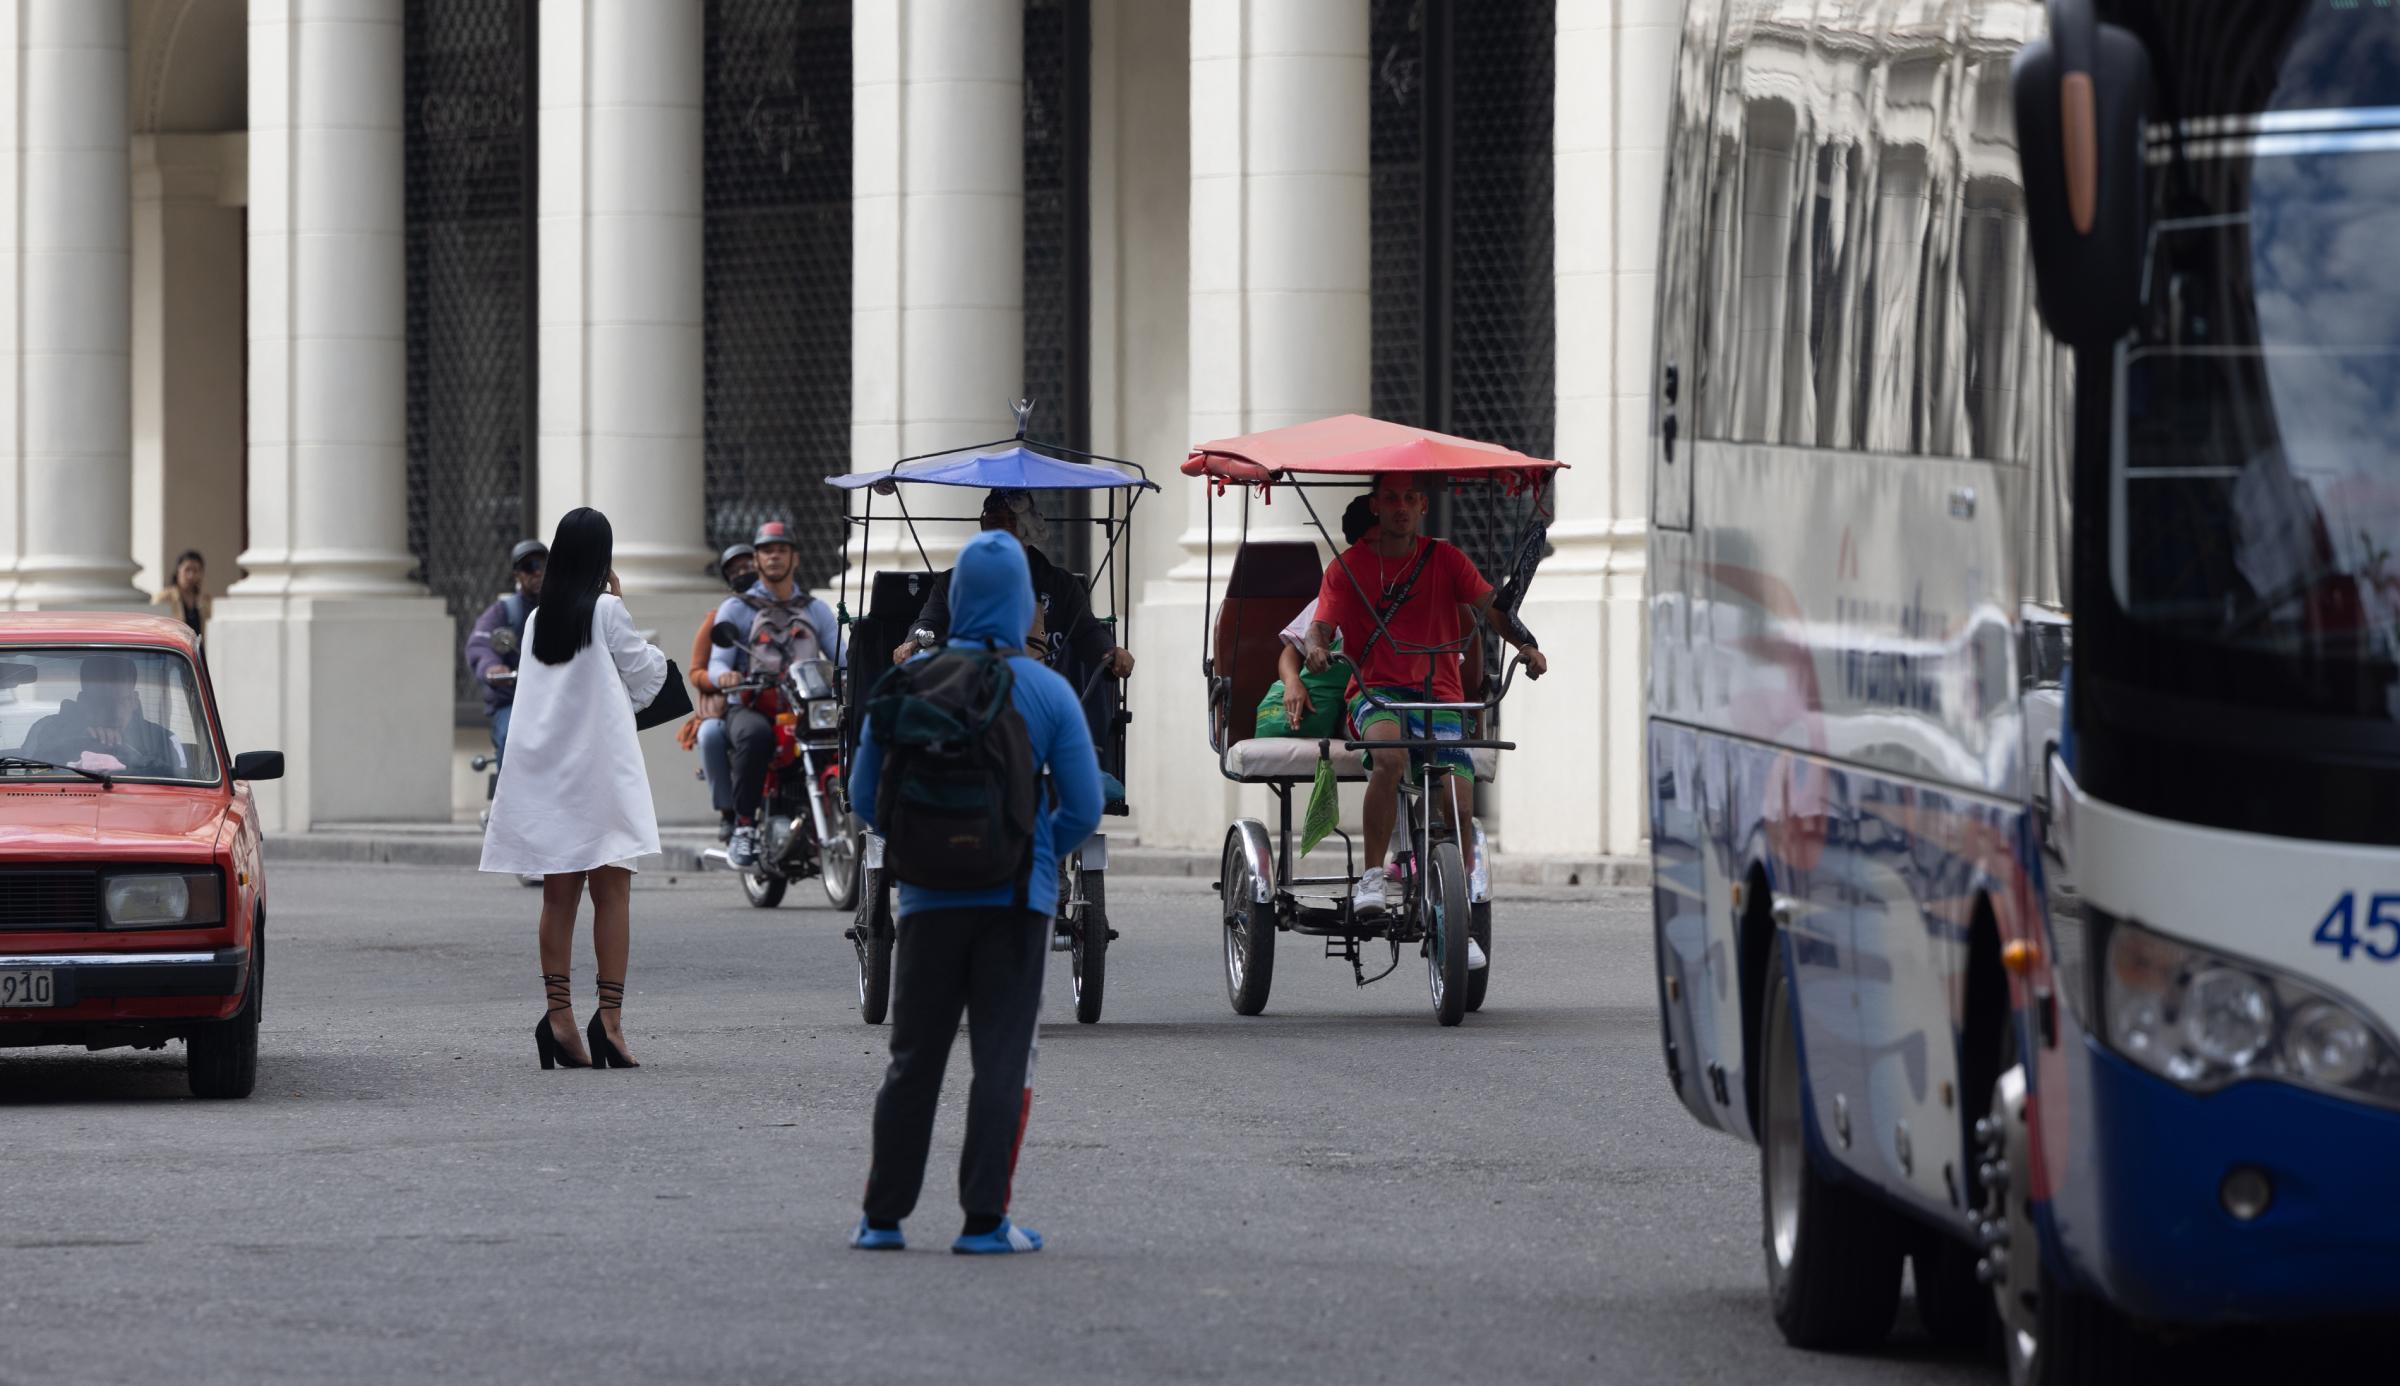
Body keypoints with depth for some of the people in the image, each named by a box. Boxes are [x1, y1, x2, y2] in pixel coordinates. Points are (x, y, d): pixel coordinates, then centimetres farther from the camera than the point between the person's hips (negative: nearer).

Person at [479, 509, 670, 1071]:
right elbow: (644, 675, 1)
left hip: (545, 770, 5)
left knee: (559, 897, 7)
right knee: (612, 893, -5)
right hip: (600, 768, -5)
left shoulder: (537, 620, 9)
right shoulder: (606, 611, -7)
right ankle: (609, 1018, -13)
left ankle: (558, 1015, 1)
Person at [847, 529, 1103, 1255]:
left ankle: (883, 1216, 12)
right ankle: (984, 1218, -3)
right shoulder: (1047, 691, -5)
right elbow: (1084, 807, -5)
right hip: (1017, 898, -2)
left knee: (913, 1059, 10)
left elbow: (866, 795, 2)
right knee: (1002, 1060, 2)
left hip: (929, 896, 2)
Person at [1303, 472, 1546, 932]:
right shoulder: (1348, 566, 8)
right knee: (1389, 756, -37)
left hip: (1439, 697, 2)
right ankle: (1371, 878, -30)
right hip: (1375, 692, -2)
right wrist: (1316, 648, -27)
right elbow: (1322, 625, -2)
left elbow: (1489, 606, -1)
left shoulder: (1444, 559, 10)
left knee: (1457, 803, -15)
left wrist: (1526, 644, -20)